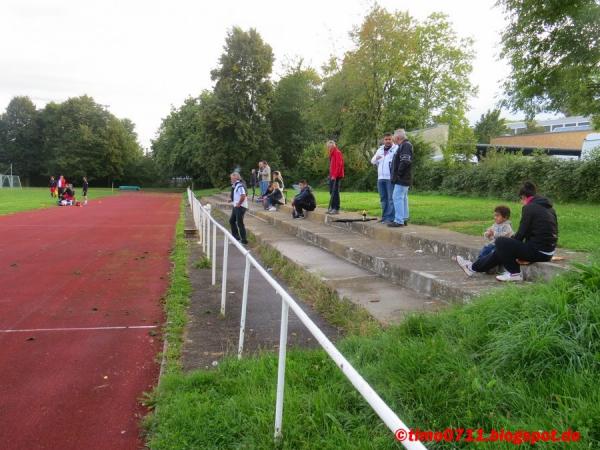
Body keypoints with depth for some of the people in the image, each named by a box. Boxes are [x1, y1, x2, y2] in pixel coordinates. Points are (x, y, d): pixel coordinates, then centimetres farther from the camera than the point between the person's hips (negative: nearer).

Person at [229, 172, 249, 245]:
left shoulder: (240, 186, -19)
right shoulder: (235, 186, 12)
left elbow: (243, 196, -30)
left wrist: (239, 204, -21)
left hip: (240, 207, -11)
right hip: (236, 206, 11)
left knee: (240, 223, -5)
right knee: (231, 221, 19)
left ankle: (244, 240, 4)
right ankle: (236, 236, 31)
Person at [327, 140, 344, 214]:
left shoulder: (337, 153, -11)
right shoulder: (332, 153, 17)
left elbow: (338, 165, -18)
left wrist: (335, 175, -21)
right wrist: (331, 175, 13)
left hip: (336, 176, -9)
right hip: (332, 176, 9)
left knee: (335, 192, -9)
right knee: (332, 192, 11)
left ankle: (336, 209, -7)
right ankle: (331, 208, 16)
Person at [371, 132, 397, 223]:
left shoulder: (396, 149, -1)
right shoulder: (380, 150, 19)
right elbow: (372, 161, 18)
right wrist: (376, 158, -5)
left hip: (391, 178, -6)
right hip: (380, 178, 7)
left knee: (391, 198, -7)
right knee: (383, 198, 11)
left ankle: (390, 218, -6)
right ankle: (384, 217, 18)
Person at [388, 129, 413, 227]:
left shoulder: (406, 145, -13)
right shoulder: (404, 145, 19)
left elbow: (405, 161, -24)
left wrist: (399, 173, -17)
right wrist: (395, 174, 16)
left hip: (402, 178, -11)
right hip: (403, 178, 11)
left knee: (397, 197, -11)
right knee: (403, 198, 14)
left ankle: (399, 220, -11)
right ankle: (404, 219, 21)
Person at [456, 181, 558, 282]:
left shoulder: (529, 207, -11)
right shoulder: (549, 208, 14)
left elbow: (521, 233, -11)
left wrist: (512, 239, 9)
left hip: (538, 252, -9)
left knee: (500, 242, -5)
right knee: (502, 248, 15)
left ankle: (515, 273, 5)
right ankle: (474, 267, 21)